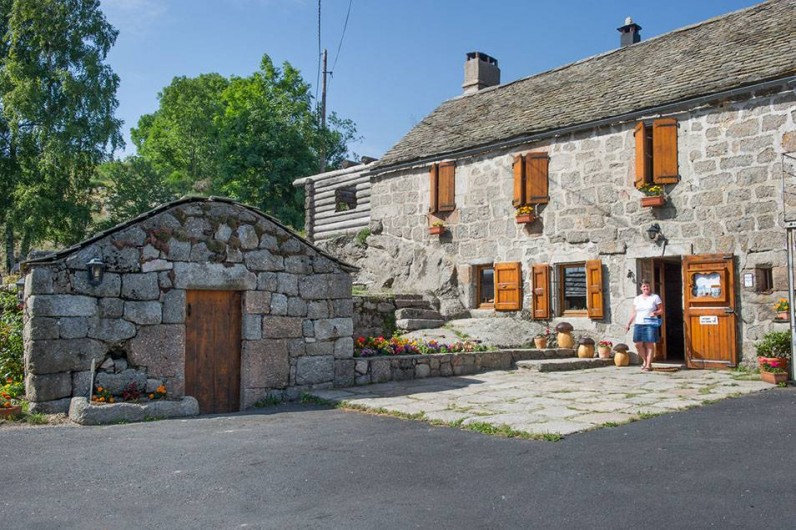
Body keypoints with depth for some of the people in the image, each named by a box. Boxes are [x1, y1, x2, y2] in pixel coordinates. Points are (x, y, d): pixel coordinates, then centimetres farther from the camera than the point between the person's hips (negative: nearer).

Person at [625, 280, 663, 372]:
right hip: (638, 324, 3)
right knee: (638, 344, -2)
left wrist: (655, 313, -16)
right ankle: (645, 360, 19)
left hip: (650, 325, -3)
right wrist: (629, 323, 9)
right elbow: (634, 313, 16)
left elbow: (661, 310, 5)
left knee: (649, 344, -5)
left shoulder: (655, 297, 5)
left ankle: (648, 364, 2)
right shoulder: (637, 299, 15)